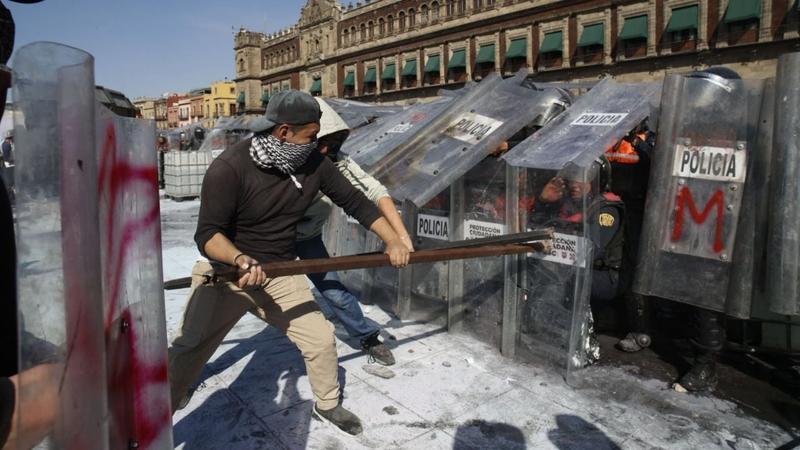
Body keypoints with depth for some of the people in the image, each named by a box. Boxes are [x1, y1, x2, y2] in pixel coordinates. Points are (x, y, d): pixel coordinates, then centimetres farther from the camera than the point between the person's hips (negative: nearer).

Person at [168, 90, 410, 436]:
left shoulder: (313, 162, -7)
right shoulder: (230, 168, -21)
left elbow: (354, 202, 2)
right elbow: (207, 234, -21)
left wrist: (393, 241, -5)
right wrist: (241, 260, -41)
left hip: (281, 274, 4)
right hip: (226, 269, -4)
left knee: (321, 339, 3)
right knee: (187, 353, -7)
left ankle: (327, 406, 30)